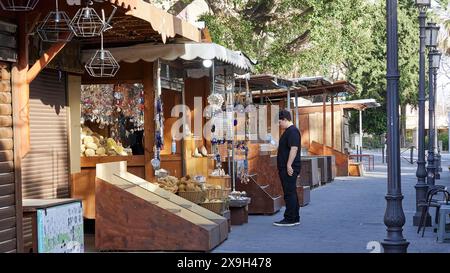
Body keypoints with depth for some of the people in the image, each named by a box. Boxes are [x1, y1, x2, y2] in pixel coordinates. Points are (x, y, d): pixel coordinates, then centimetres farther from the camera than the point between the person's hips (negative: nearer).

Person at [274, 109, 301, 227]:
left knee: (289, 193, -8)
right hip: (285, 168, 11)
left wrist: (289, 165, -25)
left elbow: (294, 148, -23)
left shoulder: (293, 131, -14)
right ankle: (295, 218, 19)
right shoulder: (288, 131, 19)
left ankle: (290, 219, -5)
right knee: (291, 193, 13)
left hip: (290, 169, -11)